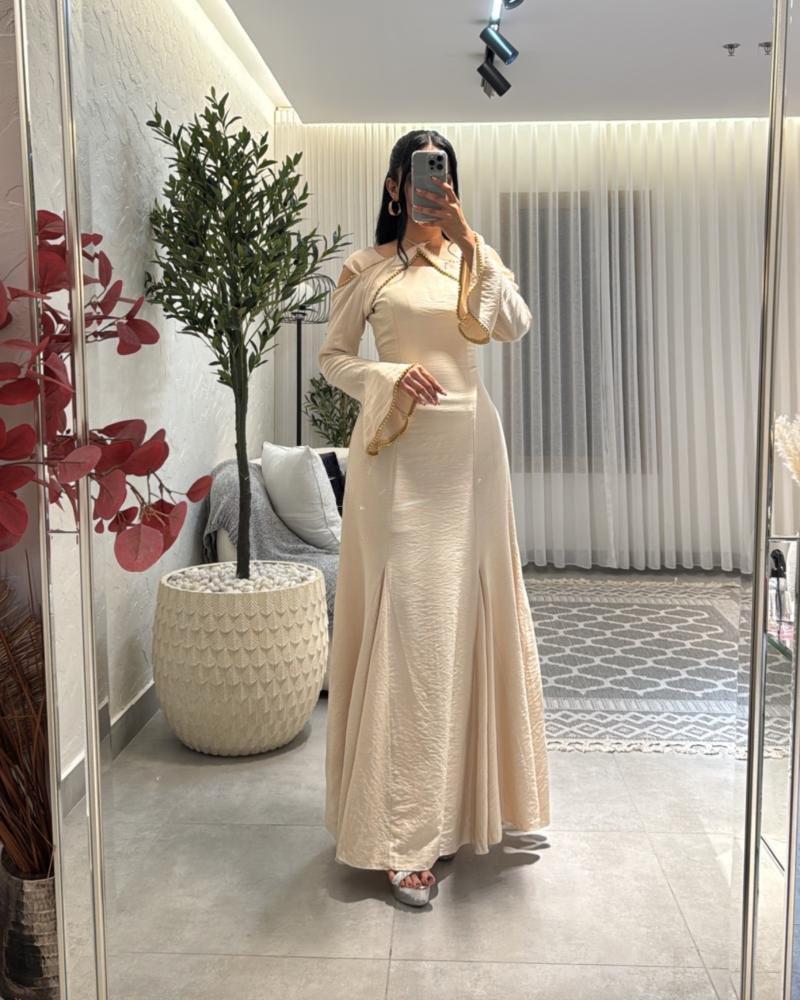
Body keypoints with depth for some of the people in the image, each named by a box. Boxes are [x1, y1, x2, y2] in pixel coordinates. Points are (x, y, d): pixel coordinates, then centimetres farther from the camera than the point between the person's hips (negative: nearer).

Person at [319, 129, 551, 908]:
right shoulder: (366, 269, 6)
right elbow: (332, 358, 6)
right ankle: (402, 837, 1)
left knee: (465, 616, 6)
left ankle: (462, 799, 25)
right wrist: (392, 378, -11)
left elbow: (513, 325, -6)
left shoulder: (476, 259, 12)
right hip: (397, 453, -3)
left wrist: (468, 241, -13)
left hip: (467, 448, 3)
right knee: (406, 625, -6)